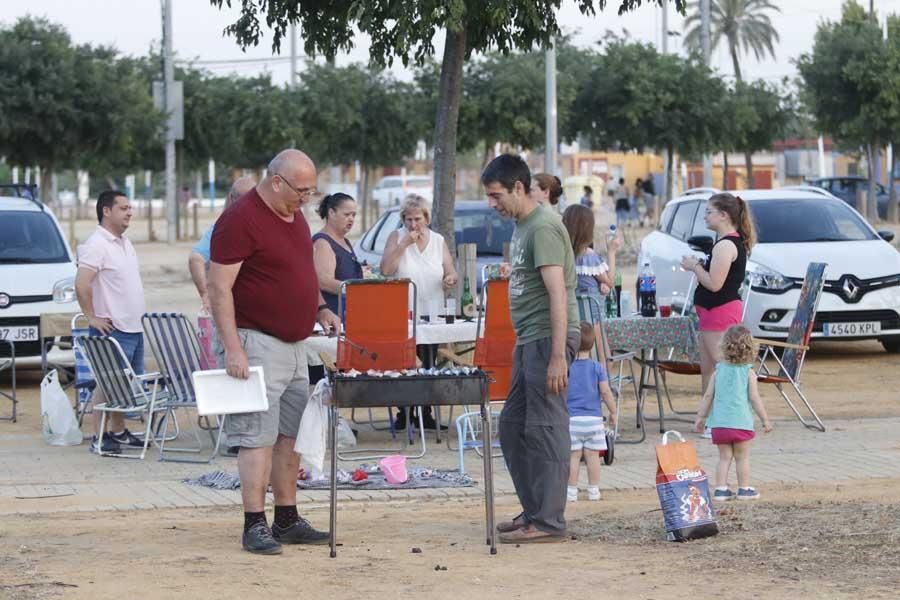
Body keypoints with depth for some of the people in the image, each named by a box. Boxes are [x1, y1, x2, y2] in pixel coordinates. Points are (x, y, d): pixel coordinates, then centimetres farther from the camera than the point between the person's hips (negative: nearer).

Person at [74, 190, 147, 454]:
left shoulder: (124, 243, 16)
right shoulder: (97, 245, -15)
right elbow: (81, 285, -23)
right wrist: (92, 318, -19)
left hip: (134, 326, 9)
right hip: (112, 328, -9)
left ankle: (118, 432, 23)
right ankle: (99, 437, -3)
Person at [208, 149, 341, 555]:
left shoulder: (294, 216, 13)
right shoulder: (240, 220, -15)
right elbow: (219, 287, -18)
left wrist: (319, 308, 12)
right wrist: (232, 348, -23)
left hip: (292, 345, 9)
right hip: (255, 343, -9)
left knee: (290, 436, 11)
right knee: (258, 436, -9)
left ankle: (287, 521, 18)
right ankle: (255, 526, -8)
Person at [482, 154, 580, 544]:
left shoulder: (543, 228, -15)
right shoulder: (521, 226, 16)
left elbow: (558, 294, -20)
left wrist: (558, 355, -24)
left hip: (548, 338, -11)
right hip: (529, 340, 11)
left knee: (545, 428, -8)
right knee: (512, 426, 14)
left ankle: (548, 521, -5)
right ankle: (534, 510, 22)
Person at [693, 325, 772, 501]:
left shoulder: (718, 372, 3)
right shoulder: (748, 373, -6)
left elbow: (708, 396, 4)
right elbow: (754, 399, -6)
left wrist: (700, 417, 13)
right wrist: (765, 420, 4)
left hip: (719, 423, 3)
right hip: (741, 423, -3)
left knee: (724, 457, 10)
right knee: (742, 458, 8)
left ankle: (721, 488, 5)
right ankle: (744, 489, 13)